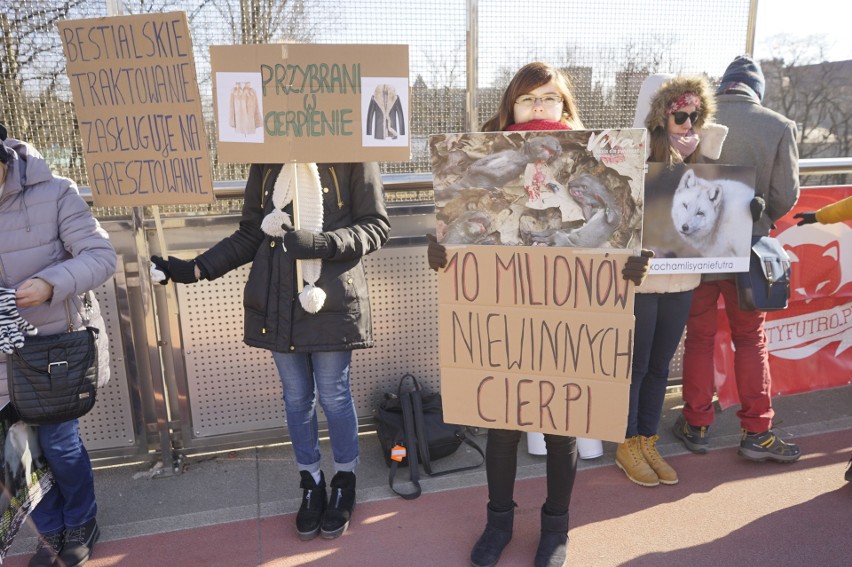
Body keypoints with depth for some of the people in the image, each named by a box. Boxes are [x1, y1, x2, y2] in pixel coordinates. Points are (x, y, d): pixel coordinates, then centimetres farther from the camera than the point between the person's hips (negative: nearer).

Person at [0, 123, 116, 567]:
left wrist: (51, 282, -32)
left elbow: (101, 256, -15)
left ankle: (81, 524, 32)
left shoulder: (52, 193, -13)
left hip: (58, 341, -3)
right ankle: (51, 532, 35)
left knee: (57, 439, 3)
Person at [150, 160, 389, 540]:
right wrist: (196, 269, 0)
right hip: (278, 302, 4)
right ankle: (311, 483, 33)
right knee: (296, 398, 14)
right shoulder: (267, 160, 8)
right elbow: (250, 235, 10)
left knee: (334, 396, 7)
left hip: (331, 301, -4)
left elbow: (375, 227, -5)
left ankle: (344, 482, 31)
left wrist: (322, 243, -21)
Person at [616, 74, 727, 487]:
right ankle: (627, 446, 25)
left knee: (659, 366, 16)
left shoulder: (697, 162, 6)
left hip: (681, 280, 6)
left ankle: (648, 443, 31)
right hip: (638, 279, -5)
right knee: (634, 367, 7)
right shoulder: (639, 158, -9)